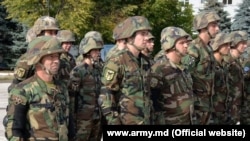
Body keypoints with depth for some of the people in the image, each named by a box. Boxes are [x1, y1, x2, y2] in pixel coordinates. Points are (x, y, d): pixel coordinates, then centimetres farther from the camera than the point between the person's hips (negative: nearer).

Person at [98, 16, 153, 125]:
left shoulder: (145, 62, 11)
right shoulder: (116, 63, -12)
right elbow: (105, 98, -15)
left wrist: (150, 119, 18)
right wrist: (113, 122, -19)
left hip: (144, 122, 7)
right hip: (125, 123, -7)